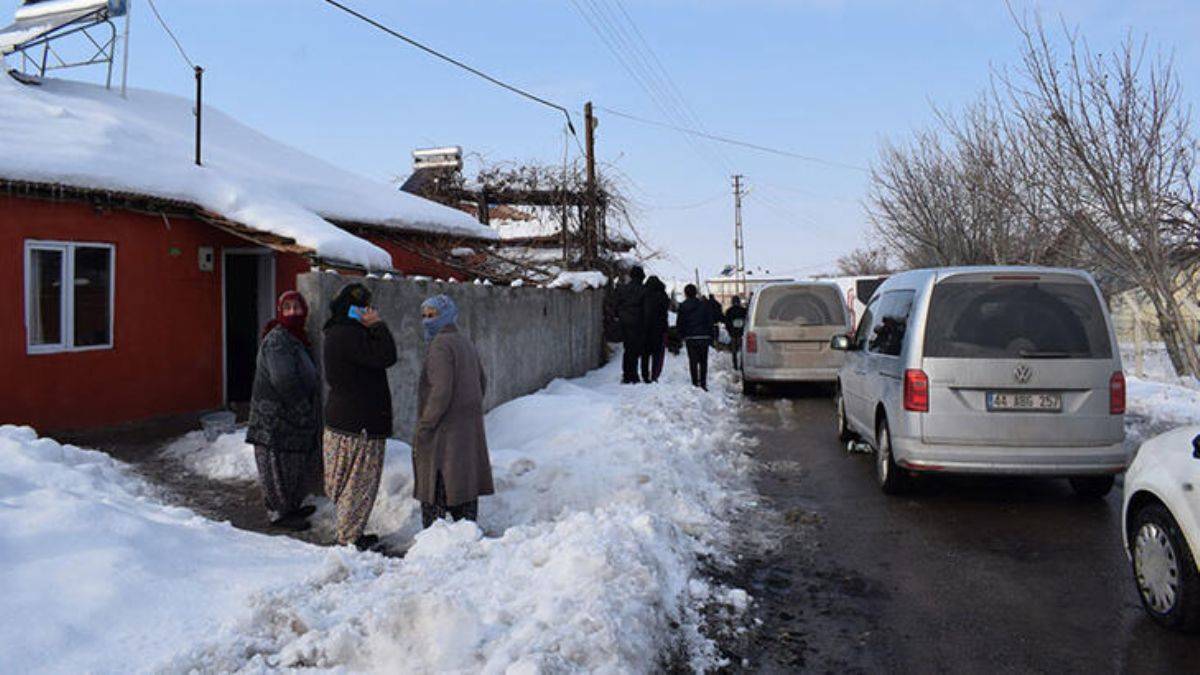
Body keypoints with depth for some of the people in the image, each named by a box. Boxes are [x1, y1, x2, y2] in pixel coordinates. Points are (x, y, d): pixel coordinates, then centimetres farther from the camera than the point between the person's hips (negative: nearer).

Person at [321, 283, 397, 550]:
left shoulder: (339, 333, 15)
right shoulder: (347, 336, -20)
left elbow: (379, 356, 15)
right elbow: (386, 357, -24)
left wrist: (373, 327, 2)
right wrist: (378, 325, -15)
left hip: (343, 419, 11)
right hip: (360, 424, -11)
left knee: (352, 480, 18)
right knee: (361, 481, 0)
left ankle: (349, 531, 27)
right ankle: (349, 537, 8)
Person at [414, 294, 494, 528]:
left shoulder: (440, 345, -15)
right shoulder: (466, 343, 13)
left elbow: (441, 391, -23)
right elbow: (482, 382, 20)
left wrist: (424, 426, -18)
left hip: (444, 430, -9)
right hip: (470, 428, 9)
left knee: (435, 492, -3)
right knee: (465, 482, 14)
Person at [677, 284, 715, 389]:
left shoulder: (683, 306, -1)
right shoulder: (704, 304, -1)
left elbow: (679, 324, 2)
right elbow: (710, 322, 0)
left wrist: (683, 335, 15)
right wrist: (710, 337, 6)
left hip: (690, 337, 0)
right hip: (704, 337, 0)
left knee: (693, 361, 5)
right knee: (703, 361, 9)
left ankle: (695, 383, 1)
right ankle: (703, 383, 2)